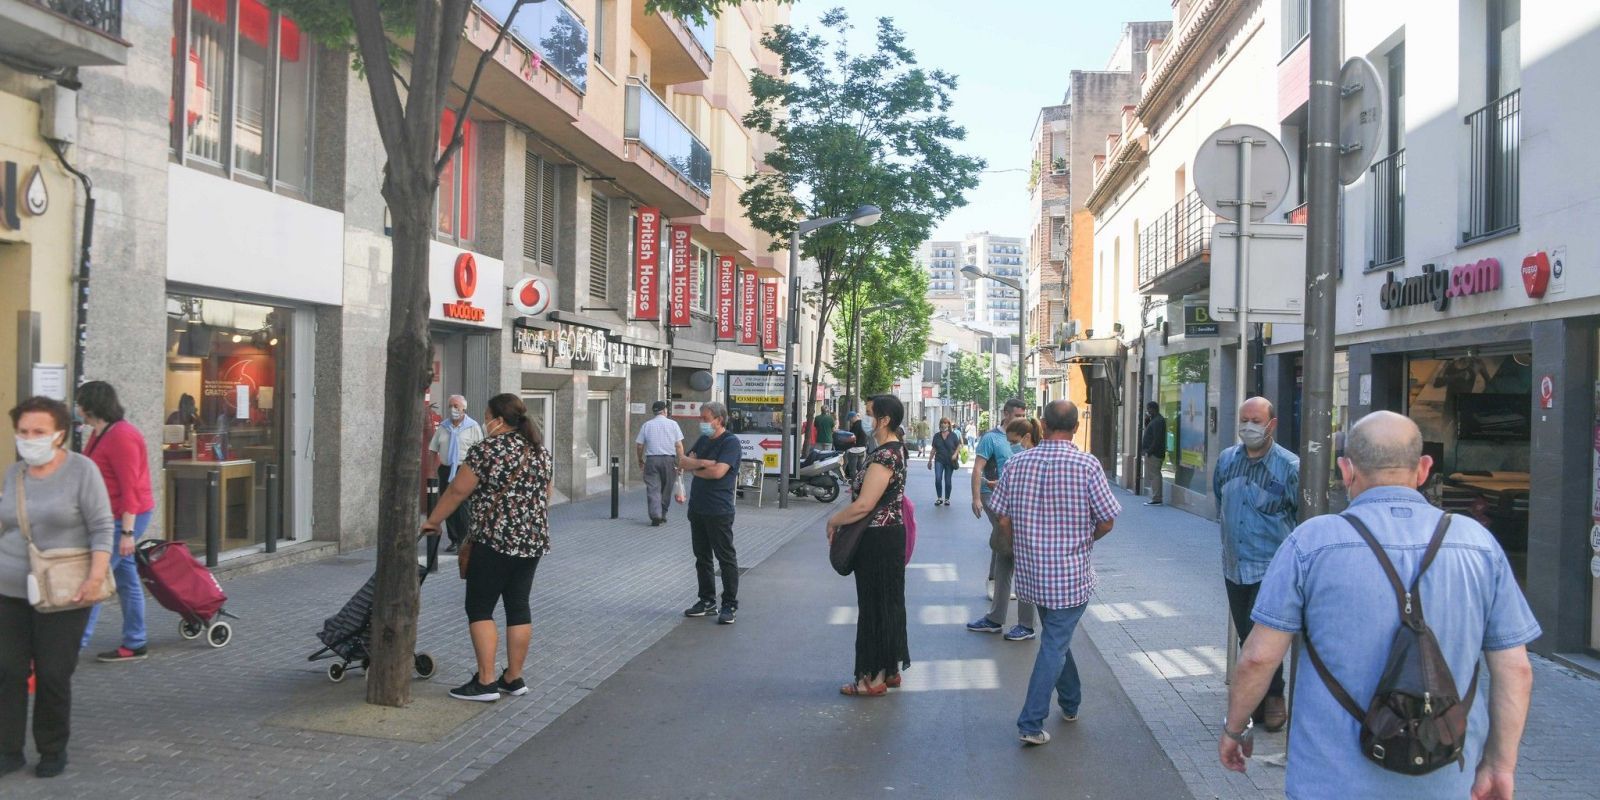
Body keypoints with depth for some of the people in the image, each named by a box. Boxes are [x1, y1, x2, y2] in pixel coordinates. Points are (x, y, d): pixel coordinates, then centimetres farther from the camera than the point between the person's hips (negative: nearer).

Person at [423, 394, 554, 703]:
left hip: (495, 540, -7)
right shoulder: (542, 452, 11)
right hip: (534, 540, 7)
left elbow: (458, 491, -8)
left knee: (479, 608, 0)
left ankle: (485, 681, -2)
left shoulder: (488, 449, -10)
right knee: (519, 606, 11)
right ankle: (514, 678, 15)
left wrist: (432, 521, 2)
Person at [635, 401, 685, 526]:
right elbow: (679, 445, -1)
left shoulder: (646, 425, 5)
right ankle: (663, 514, 20)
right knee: (666, 488, 13)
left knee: (653, 489, -1)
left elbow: (639, 446, 5)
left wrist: (640, 460, 19)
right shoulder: (672, 424, 3)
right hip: (669, 459, 0)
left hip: (652, 459, 0)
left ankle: (655, 515, -12)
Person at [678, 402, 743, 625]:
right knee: (702, 557, 13)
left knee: (726, 558, -2)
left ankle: (730, 605, 3)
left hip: (719, 511, -8)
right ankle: (707, 601, 22)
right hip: (697, 508, 8)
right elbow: (682, 462, 6)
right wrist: (702, 463, -13)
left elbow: (717, 471, -22)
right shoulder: (703, 440, 15)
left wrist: (694, 469, -4)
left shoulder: (731, 442, -10)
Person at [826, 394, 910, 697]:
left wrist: (834, 521, -11)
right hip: (889, 535, 10)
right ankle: (890, 670, 28)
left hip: (878, 541, -10)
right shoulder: (896, 449, 10)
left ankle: (874, 677, 10)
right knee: (888, 602, 17)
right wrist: (842, 518, 11)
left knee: (874, 605, 0)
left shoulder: (884, 456, -22)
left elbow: (864, 505, -26)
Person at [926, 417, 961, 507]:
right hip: (939, 460, 1)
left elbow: (958, 446, 5)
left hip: (950, 461, -1)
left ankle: (947, 499, 17)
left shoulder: (953, 435, 1)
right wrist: (930, 460, 13)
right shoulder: (936, 436, 7)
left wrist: (955, 454, -13)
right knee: (938, 479, -13)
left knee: (948, 481, 4)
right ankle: (939, 498, 0)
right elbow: (933, 449, 13)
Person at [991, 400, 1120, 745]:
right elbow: (1106, 522, -9)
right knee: (1054, 645, 3)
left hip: (1030, 571, 4)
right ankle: (1030, 723, 2)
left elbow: (1004, 522, 0)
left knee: (1056, 636, 23)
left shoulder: (1016, 464, -4)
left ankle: (1070, 702, 40)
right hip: (1072, 573, -4)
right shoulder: (1087, 465, -14)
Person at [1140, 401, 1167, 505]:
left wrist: (1149, 451, -21)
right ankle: (1155, 498, 17)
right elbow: (1149, 433, 23)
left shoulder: (1158, 421, -16)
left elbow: (1157, 439, -22)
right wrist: (1147, 421, 10)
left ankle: (1156, 499, -8)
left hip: (1154, 454, -11)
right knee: (1154, 476, 13)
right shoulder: (1155, 420, 17)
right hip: (1153, 453, 11)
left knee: (1154, 475, -9)